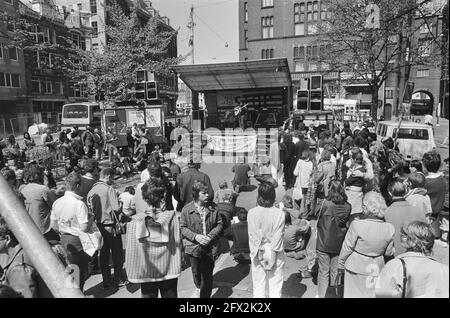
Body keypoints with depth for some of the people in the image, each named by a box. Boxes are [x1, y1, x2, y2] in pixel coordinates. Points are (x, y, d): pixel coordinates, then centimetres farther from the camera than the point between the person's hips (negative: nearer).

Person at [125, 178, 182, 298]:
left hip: (146, 273, 0)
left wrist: (133, 273, 2)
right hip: (169, 272, 0)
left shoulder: (135, 222, -16)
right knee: (169, 295, 19)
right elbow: (177, 244, -13)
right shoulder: (172, 217, -17)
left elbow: (131, 251, -10)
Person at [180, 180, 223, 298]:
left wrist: (211, 235, -15)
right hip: (193, 246, 0)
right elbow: (182, 227, -6)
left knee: (208, 275, 6)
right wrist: (195, 236, -19)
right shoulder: (187, 209, -12)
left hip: (210, 247, 0)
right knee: (196, 272, 22)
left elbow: (219, 223, 0)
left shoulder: (212, 208, -8)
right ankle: (199, 287, 54)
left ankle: (205, 294, 25)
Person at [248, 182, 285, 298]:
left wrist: (259, 251, 0)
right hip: (275, 255, -1)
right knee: (275, 288, 13)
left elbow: (252, 236, -8)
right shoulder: (279, 214, -14)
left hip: (258, 255, 1)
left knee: (258, 288, 15)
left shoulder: (251, 213, -11)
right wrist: (271, 253, -1)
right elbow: (278, 237, -10)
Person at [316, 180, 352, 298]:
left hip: (324, 244, -3)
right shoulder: (348, 206, -8)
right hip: (339, 244, 3)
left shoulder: (326, 204, -19)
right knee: (335, 272, 17)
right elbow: (347, 222, 5)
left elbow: (319, 223, -8)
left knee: (323, 272, 9)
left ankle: (322, 295, 17)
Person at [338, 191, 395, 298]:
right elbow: (388, 252, -2)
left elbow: (347, 248, -13)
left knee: (353, 293, 15)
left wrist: (340, 264, 1)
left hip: (356, 268, -3)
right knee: (373, 293, 20)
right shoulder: (390, 228, -14)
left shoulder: (357, 225, -24)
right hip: (377, 268, 3)